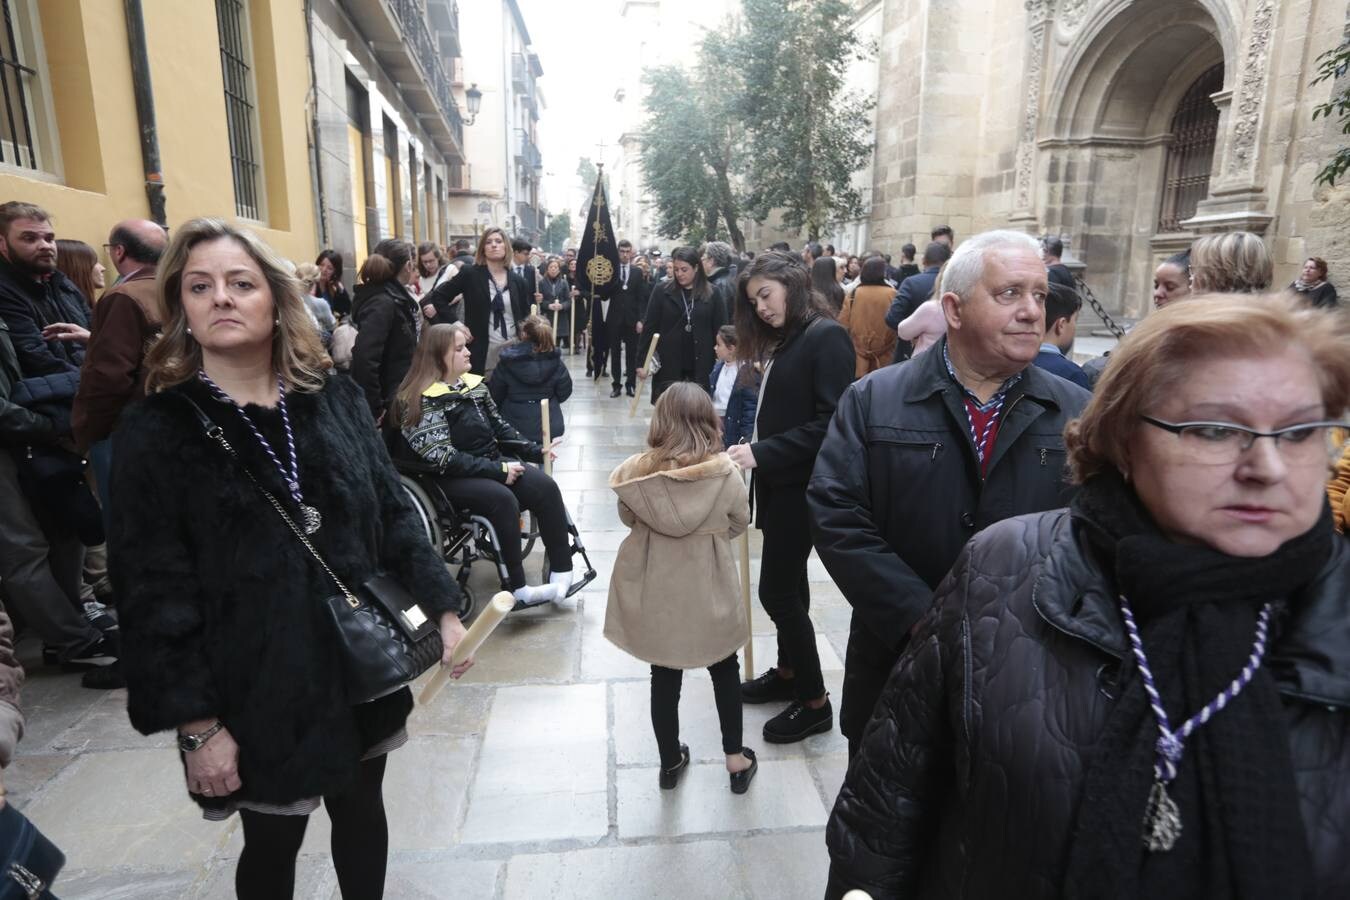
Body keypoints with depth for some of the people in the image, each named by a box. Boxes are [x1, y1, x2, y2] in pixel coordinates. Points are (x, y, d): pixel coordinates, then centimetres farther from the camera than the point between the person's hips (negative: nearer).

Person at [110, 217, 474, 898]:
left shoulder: (334, 398, -1)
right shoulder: (155, 431, -10)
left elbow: (393, 512, 3)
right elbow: (153, 591, -10)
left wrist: (443, 610, -2)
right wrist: (197, 725, -10)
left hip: (364, 664, 3)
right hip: (258, 688, -3)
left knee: (361, 812, 22)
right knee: (272, 843, 18)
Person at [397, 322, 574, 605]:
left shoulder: (473, 384, 10)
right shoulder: (421, 401, -12)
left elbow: (500, 427, 16)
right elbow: (444, 458, -19)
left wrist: (534, 450, 3)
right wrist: (497, 470, -21)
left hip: (492, 464, 7)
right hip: (453, 479, -7)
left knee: (546, 487, -16)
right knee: (502, 499, -33)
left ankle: (561, 571, -12)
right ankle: (517, 587, -25)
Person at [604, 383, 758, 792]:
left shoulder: (637, 470, -14)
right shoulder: (725, 471, -16)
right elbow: (740, 522, 1)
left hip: (655, 588, 1)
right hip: (708, 586, 0)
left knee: (664, 675, 16)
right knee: (724, 668, 21)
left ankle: (671, 762, 31)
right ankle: (735, 758, 30)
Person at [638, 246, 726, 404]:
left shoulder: (712, 295, 2)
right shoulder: (661, 291, 3)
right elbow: (649, 328, 3)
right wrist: (643, 361, -3)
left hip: (701, 368, 0)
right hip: (667, 366, 0)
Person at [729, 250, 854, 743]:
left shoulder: (827, 337, -14)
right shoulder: (786, 341, 13)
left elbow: (829, 424, -21)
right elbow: (781, 415, 11)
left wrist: (762, 453, -22)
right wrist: (754, 451, -1)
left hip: (802, 485, -8)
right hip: (778, 481, 8)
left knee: (777, 590, -2)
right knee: (788, 583, 18)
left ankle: (815, 701, 15)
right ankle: (788, 673, 35)